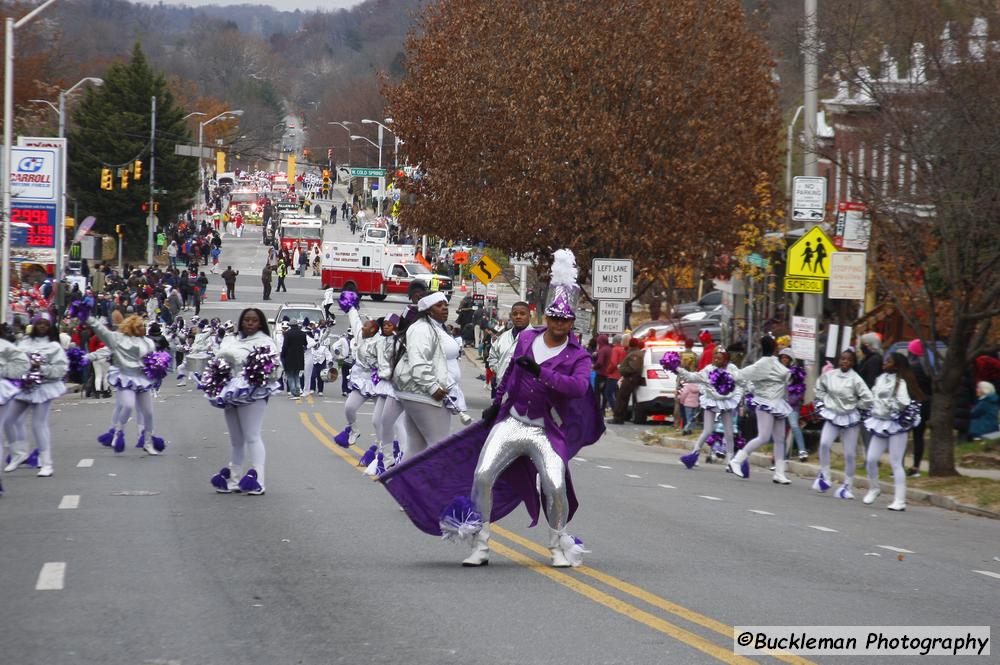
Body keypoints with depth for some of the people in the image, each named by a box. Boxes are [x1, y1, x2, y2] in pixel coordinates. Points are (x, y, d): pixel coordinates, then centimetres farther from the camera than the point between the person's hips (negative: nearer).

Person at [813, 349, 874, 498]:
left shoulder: (855, 380, -14)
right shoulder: (829, 375, -1)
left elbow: (867, 399, -17)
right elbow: (819, 387, 20)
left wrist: (855, 407, -6)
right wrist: (823, 401, 10)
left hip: (850, 419, -2)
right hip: (832, 416, 2)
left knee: (849, 454, 4)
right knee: (824, 443, -21)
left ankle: (847, 486, 16)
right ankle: (824, 477, -8)